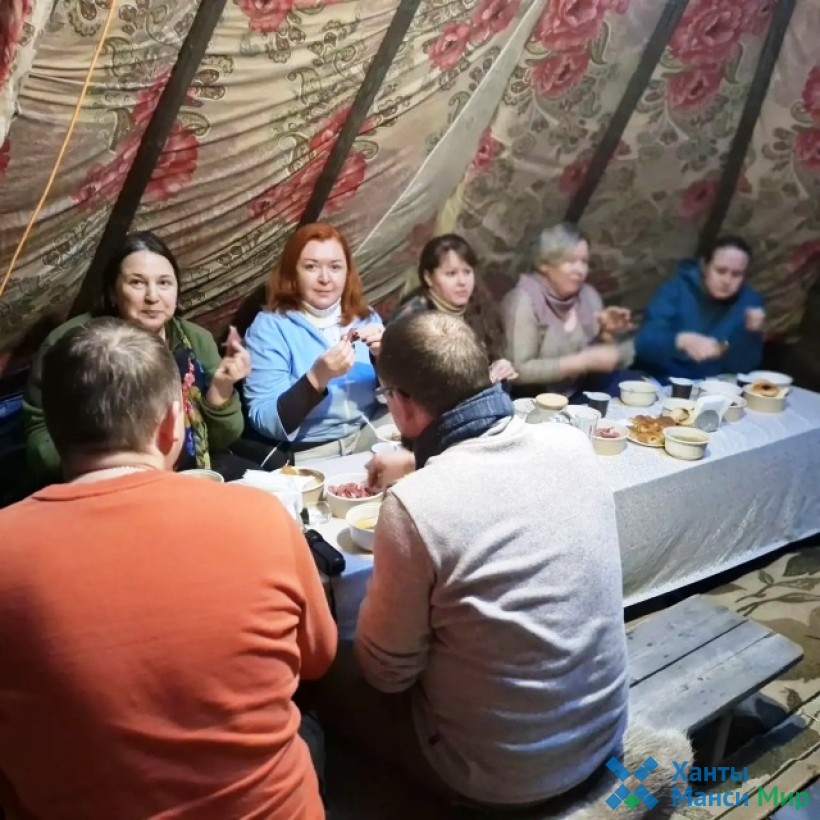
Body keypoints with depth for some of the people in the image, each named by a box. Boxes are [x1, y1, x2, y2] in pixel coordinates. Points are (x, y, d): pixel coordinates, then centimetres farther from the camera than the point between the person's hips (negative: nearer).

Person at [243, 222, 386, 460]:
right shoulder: (269, 326, -3)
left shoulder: (366, 318, 11)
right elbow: (264, 422, -11)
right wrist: (317, 378, -24)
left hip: (372, 439, 5)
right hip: (308, 454, -4)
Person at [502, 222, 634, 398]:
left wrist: (607, 333, -9)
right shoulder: (525, 300, -14)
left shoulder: (588, 295, 4)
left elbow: (596, 357, 11)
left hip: (580, 391, 7)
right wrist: (584, 361, -23)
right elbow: (519, 370, -23)